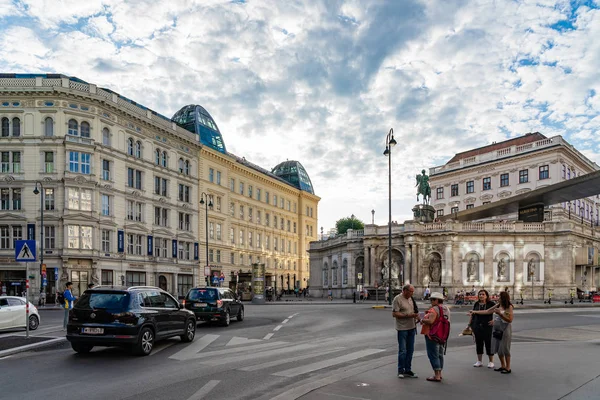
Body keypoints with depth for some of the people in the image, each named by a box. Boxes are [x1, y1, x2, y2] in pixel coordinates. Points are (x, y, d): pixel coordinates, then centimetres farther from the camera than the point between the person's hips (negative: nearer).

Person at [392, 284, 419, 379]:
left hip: (411, 328, 7)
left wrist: (416, 316, 0)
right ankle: (401, 371, 10)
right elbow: (394, 314, -18)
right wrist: (408, 315, -22)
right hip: (402, 328, -7)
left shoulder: (410, 298, 11)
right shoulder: (397, 299, -14)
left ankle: (408, 370, 22)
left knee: (410, 350, 12)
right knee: (402, 350, -3)